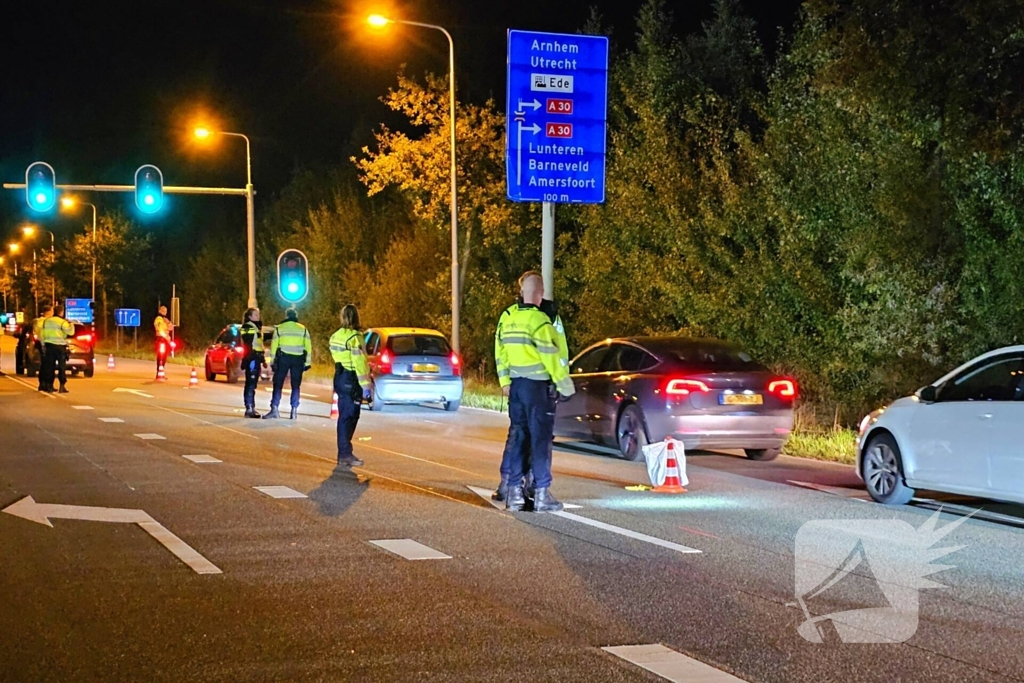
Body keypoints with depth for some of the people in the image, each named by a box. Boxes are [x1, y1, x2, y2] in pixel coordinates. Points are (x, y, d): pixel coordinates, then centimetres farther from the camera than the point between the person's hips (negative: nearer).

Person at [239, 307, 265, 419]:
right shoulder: (248, 327, -7)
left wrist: (263, 359, 25)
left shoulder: (257, 327, 22)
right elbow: (247, 345, -16)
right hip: (251, 359, -10)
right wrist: (250, 358, -23)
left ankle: (251, 408, 16)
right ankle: (249, 409, -12)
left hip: (256, 359, 10)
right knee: (250, 385, -10)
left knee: (252, 384, 12)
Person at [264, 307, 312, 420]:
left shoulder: (279, 328, 4)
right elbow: (308, 347, 5)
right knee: (296, 386, 7)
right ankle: (294, 411, 2)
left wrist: (273, 362, 5)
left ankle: (274, 409, -8)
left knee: (278, 384, 1)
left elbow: (274, 346, 1)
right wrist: (307, 363, 8)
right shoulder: (303, 329, 8)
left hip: (283, 358, -1)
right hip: (298, 359, 1)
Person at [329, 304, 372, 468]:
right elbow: (359, 363, -19)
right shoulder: (355, 337, -16)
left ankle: (343, 453, 17)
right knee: (349, 417, -6)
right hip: (352, 380, -9)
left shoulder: (336, 336, 11)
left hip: (340, 378, 9)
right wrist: (365, 385, -17)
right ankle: (345, 454, -7)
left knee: (344, 416, 13)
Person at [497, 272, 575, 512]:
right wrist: (564, 383, -6)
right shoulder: (539, 320, -15)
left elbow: (502, 351, 11)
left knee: (519, 437, 12)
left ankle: (514, 492, 12)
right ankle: (541, 493, -1)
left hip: (516, 385, 7)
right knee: (541, 438, -2)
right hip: (538, 386, -7)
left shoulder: (508, 318, 7)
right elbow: (551, 355, -15)